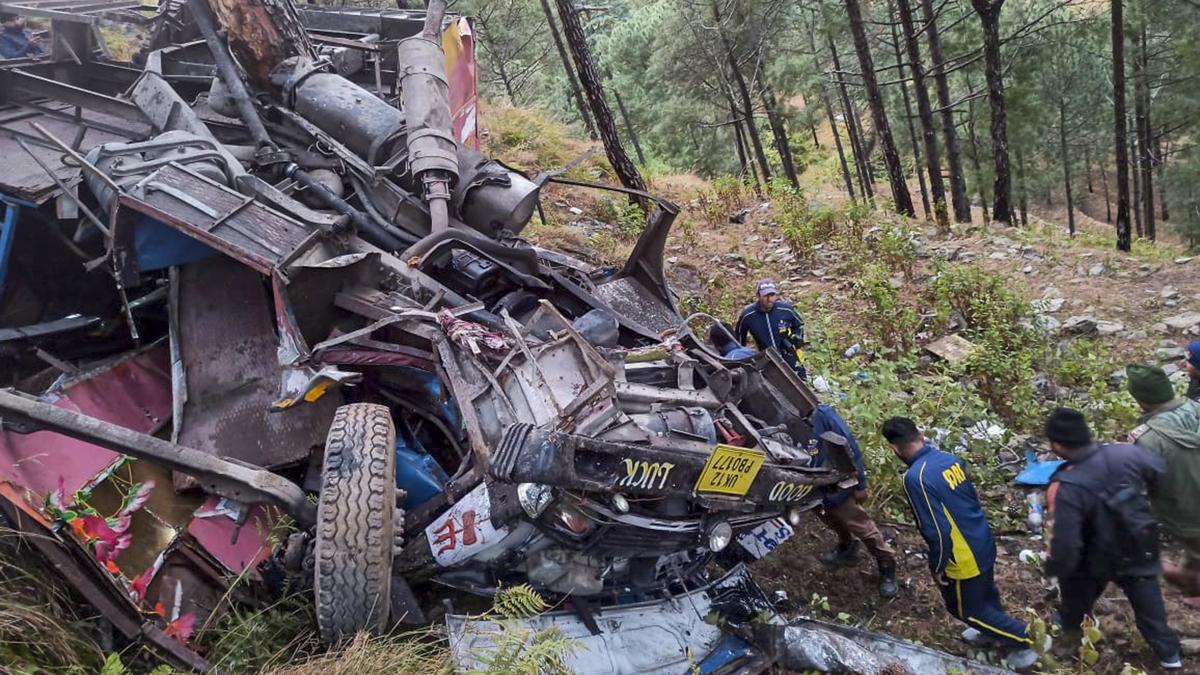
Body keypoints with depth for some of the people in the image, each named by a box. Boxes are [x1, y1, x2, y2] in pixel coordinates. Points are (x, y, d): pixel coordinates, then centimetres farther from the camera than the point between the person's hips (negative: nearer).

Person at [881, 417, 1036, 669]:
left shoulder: (916, 478, -30)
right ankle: (991, 629, 55)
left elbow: (937, 531, -27)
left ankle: (1029, 639, 24)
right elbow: (973, 498, 8)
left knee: (967, 609, 16)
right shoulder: (950, 459, -5)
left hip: (965, 557, -8)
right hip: (983, 543, 8)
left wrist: (936, 568, -12)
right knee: (985, 594, 31)